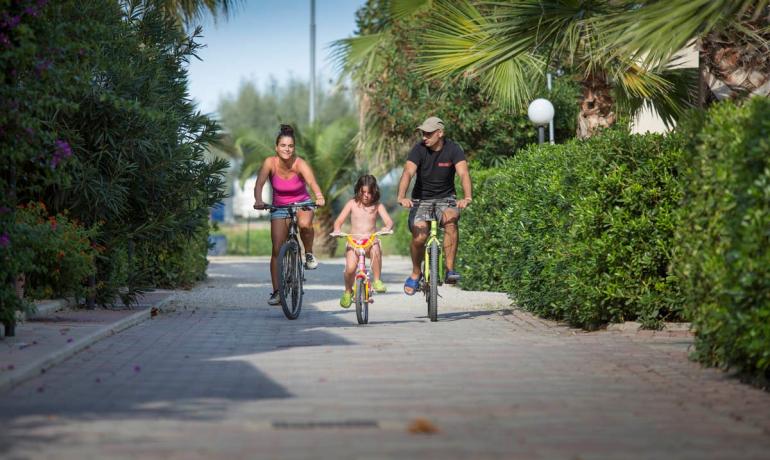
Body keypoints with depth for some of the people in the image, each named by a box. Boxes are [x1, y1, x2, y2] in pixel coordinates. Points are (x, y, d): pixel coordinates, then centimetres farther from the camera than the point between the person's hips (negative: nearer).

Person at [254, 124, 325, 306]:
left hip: (302, 203, -2)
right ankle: (276, 292, 1)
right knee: (277, 250, -7)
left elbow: (312, 182, -38)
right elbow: (259, 184, -27)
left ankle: (309, 254, -9)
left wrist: (319, 196, -59)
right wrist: (258, 200, -48)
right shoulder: (270, 163, -18)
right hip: (279, 207, 2)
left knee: (305, 223, -37)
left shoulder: (300, 164, -22)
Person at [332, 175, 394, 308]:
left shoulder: (377, 206, 6)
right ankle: (348, 291, 7)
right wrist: (337, 230, -17)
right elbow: (339, 221, 4)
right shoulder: (352, 204, 5)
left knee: (375, 249, -38)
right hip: (353, 242, 0)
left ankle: (377, 281, -20)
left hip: (371, 241, 0)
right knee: (350, 268, -24)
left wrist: (387, 227, -28)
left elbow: (389, 221, -5)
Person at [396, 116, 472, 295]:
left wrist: (467, 197, -45)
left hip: (446, 198, 0)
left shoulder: (453, 149, -12)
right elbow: (408, 173, -27)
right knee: (419, 236, -20)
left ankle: (450, 270, -26)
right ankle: (415, 274, 8)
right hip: (421, 200, 0)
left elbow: (463, 173, -26)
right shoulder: (419, 149, -13)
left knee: (451, 221, -33)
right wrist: (401, 197, -46)